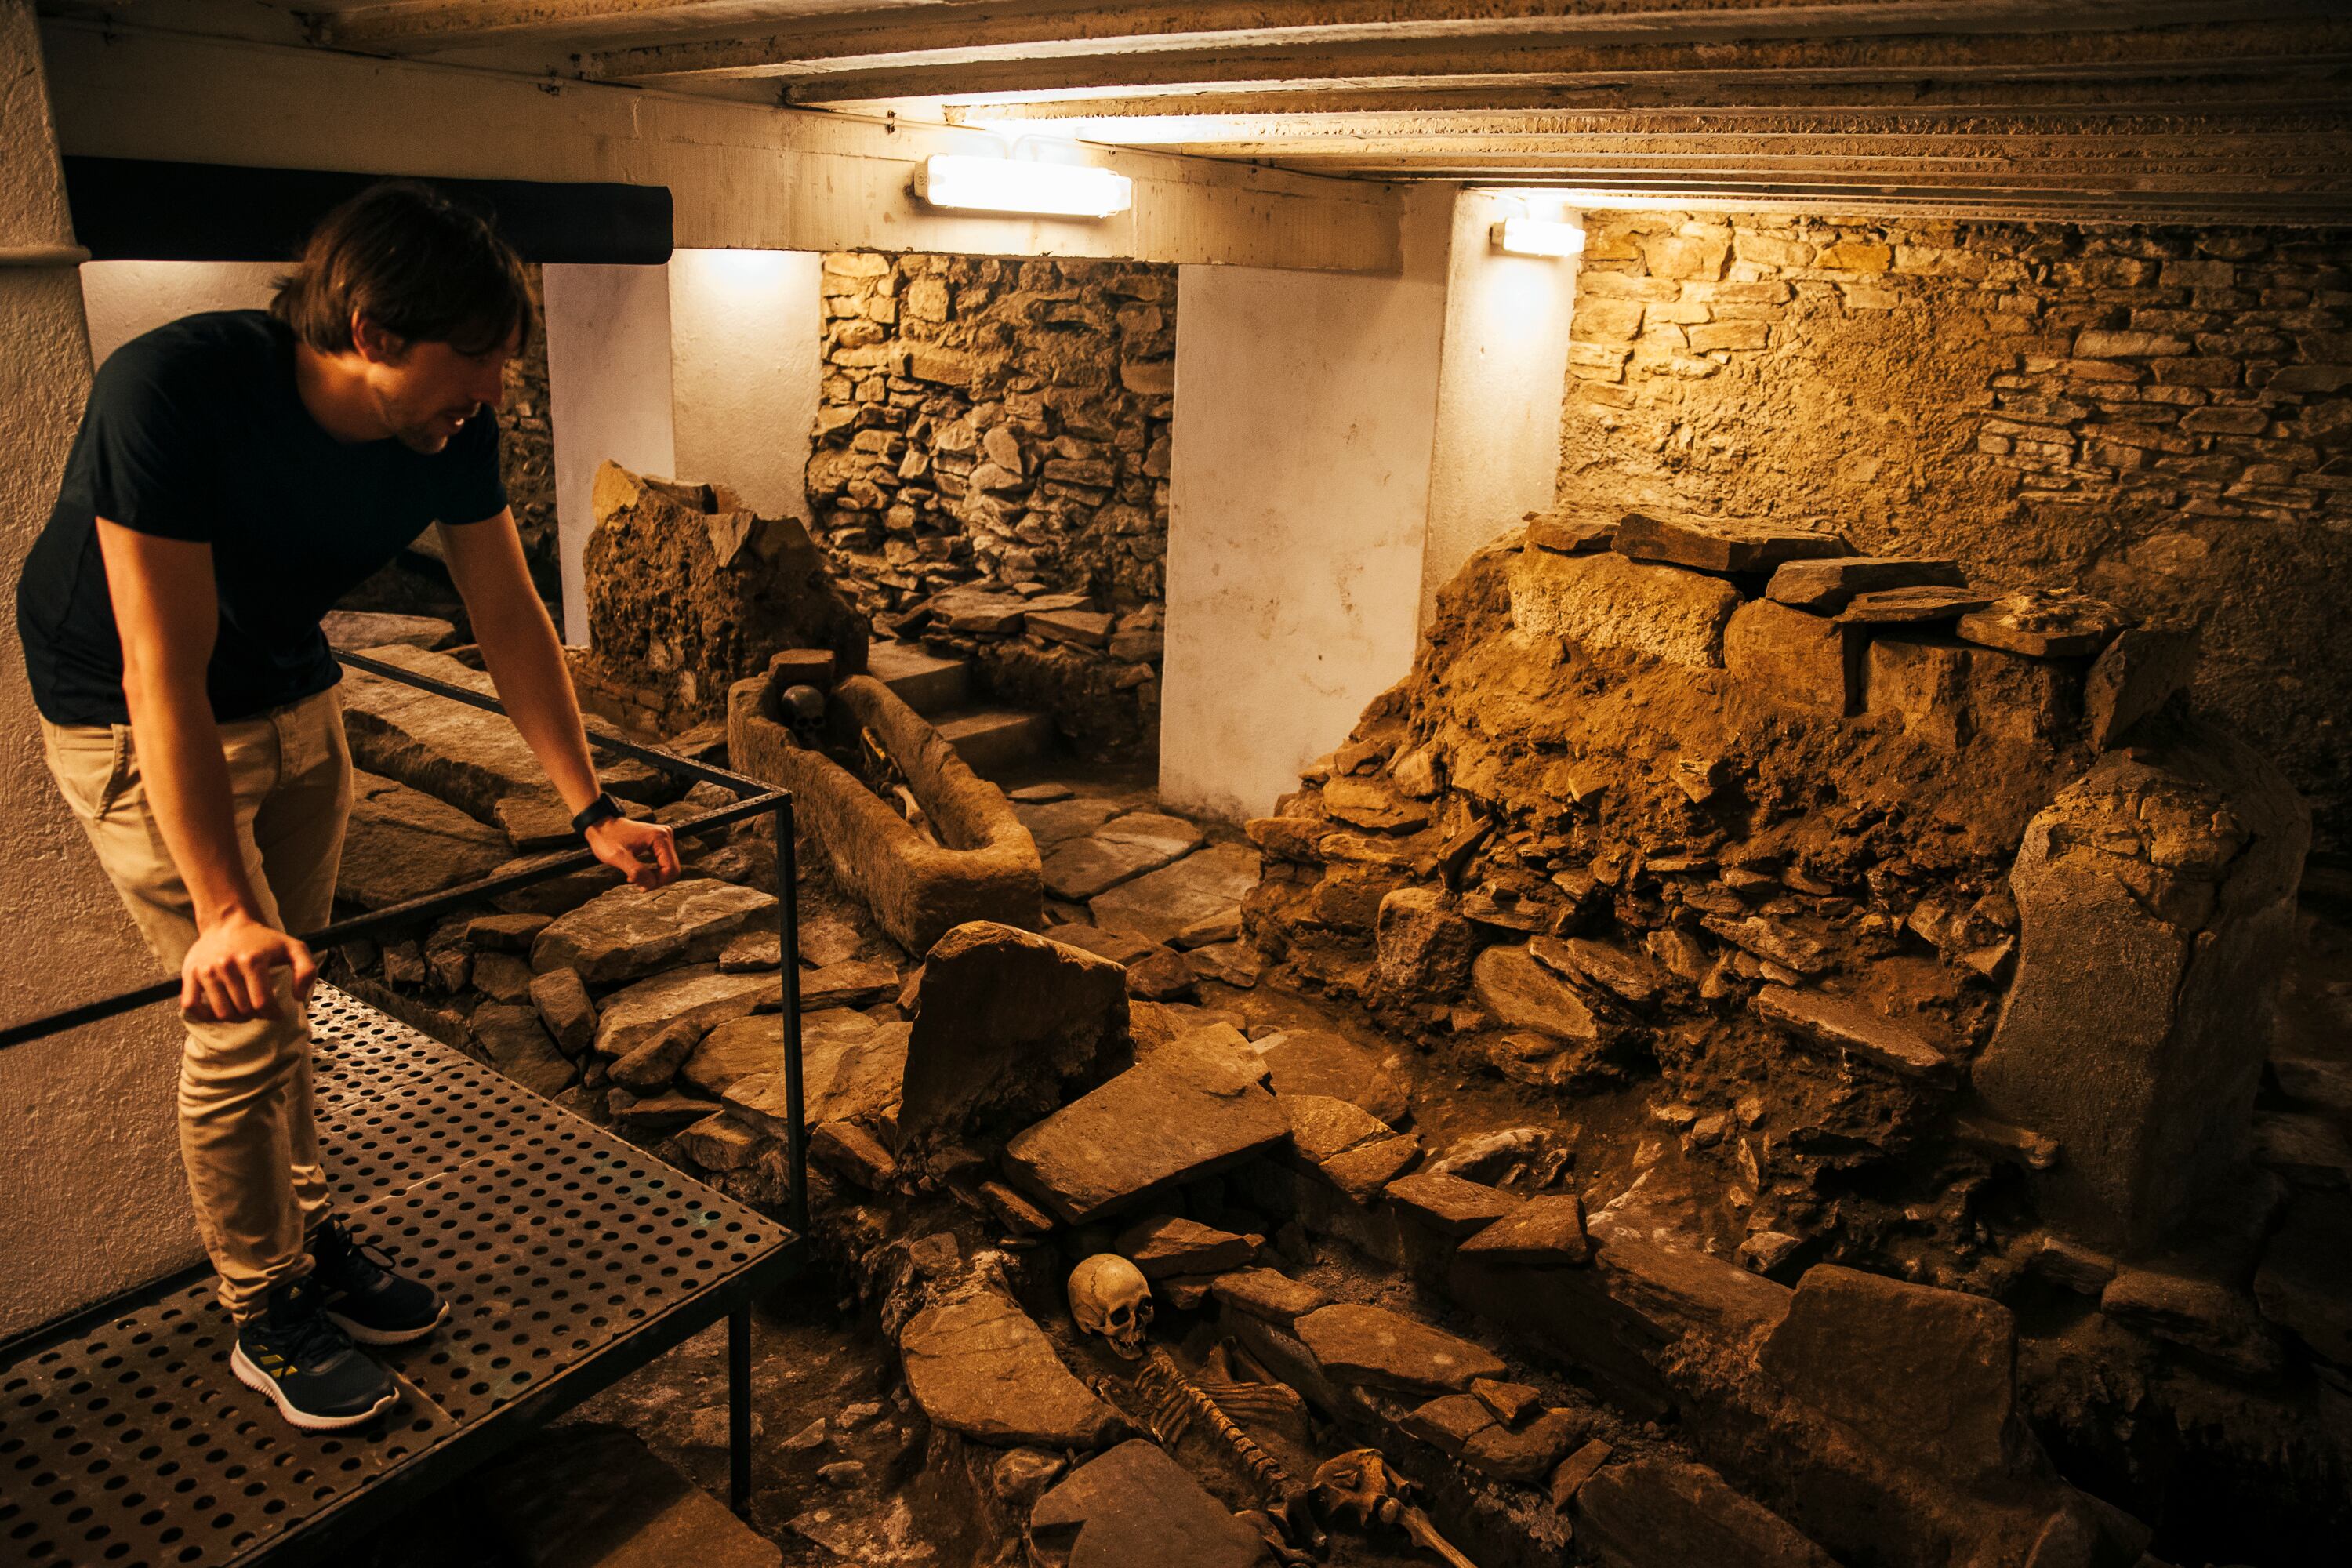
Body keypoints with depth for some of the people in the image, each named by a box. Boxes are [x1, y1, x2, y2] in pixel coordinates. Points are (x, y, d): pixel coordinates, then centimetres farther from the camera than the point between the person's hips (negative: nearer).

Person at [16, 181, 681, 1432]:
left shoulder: (450, 426, -17)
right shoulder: (169, 392, -34)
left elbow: (508, 616, -7)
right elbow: (165, 676, -35)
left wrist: (591, 809, -7)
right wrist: (222, 911, -39)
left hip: (293, 699, 6)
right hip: (131, 724, -5)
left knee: (285, 994, 15)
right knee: (243, 1018, -5)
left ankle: (307, 1238, 34)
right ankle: (268, 1317, 15)